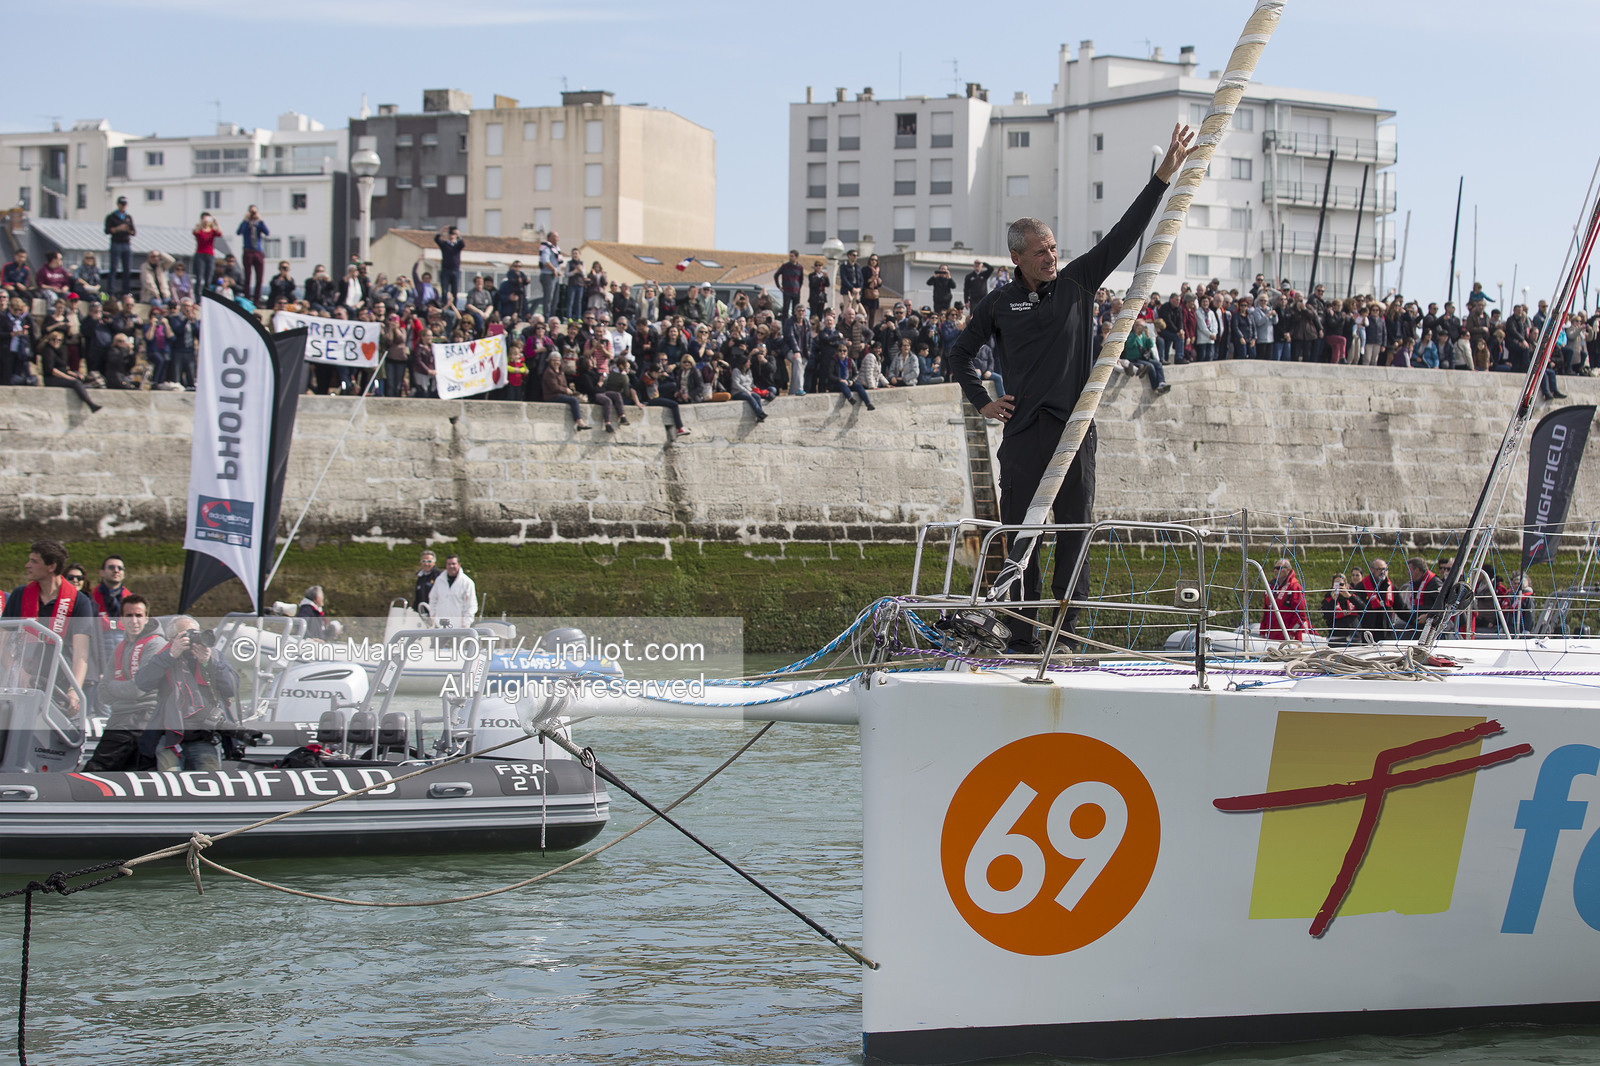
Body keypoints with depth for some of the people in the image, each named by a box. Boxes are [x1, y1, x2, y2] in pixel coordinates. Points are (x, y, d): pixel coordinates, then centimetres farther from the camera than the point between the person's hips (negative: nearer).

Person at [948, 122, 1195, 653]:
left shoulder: (1077, 282, 9)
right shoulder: (999, 303, 8)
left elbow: (1125, 234, 6)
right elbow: (960, 353, 21)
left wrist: (1165, 174, 1)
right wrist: (981, 402, 8)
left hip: (1074, 428, 1)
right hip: (1023, 430, -1)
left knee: (1075, 529, -1)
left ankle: (1066, 632, 2)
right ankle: (1023, 637, 0)